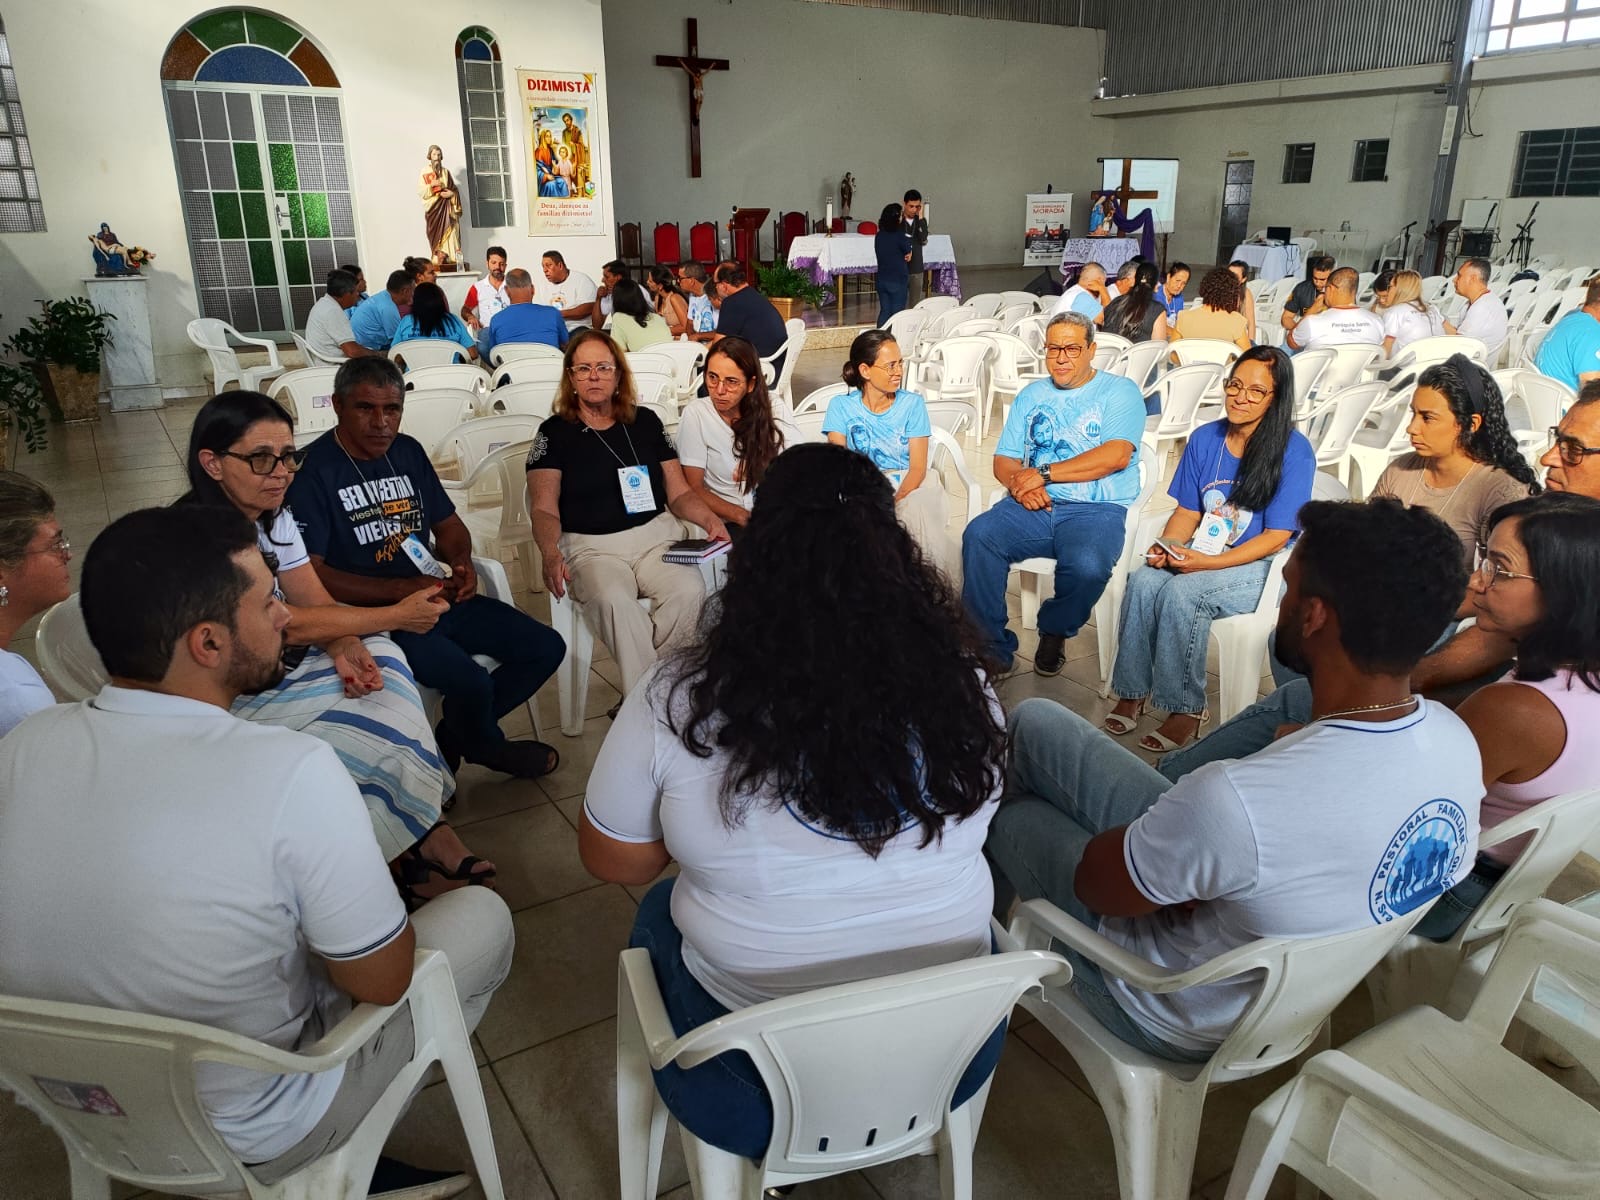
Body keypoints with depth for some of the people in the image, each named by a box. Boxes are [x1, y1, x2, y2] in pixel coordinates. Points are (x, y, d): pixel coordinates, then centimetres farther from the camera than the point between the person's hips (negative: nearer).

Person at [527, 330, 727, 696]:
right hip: (590, 546, -2)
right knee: (614, 600, -36)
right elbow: (544, 509, -3)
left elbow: (679, 493, 14)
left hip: (655, 535, 3)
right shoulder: (554, 432, 6)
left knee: (690, 590, -30)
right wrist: (550, 553, -24)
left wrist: (709, 518, -8)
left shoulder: (645, 422, 14)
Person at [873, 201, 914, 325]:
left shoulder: (878, 236, 1)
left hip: (882, 280, 6)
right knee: (897, 313, 3)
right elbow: (908, 253, -1)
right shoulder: (900, 237, -17)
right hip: (898, 281, -6)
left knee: (884, 311, 13)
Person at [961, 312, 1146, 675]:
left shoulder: (1119, 391, 7)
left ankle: (1054, 633, -1)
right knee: (978, 535, -26)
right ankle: (991, 647, -15)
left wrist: (1043, 474, -13)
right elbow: (1003, 460, 15)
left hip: (1096, 510, -3)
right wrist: (1019, 482, -10)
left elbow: (1117, 454, -11)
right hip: (1034, 507, 4)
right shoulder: (1031, 395, 21)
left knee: (1087, 564, -35)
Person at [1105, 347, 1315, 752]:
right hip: (1200, 554, 5)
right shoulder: (1205, 439, 7)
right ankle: (1131, 692, -15)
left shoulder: (1294, 452, -10)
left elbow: (1276, 537, -13)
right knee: (1142, 581, -26)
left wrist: (1209, 563, -23)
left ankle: (1186, 708, -20)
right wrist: (1166, 547, -10)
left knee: (1180, 593, -32)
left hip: (1259, 567, -5)